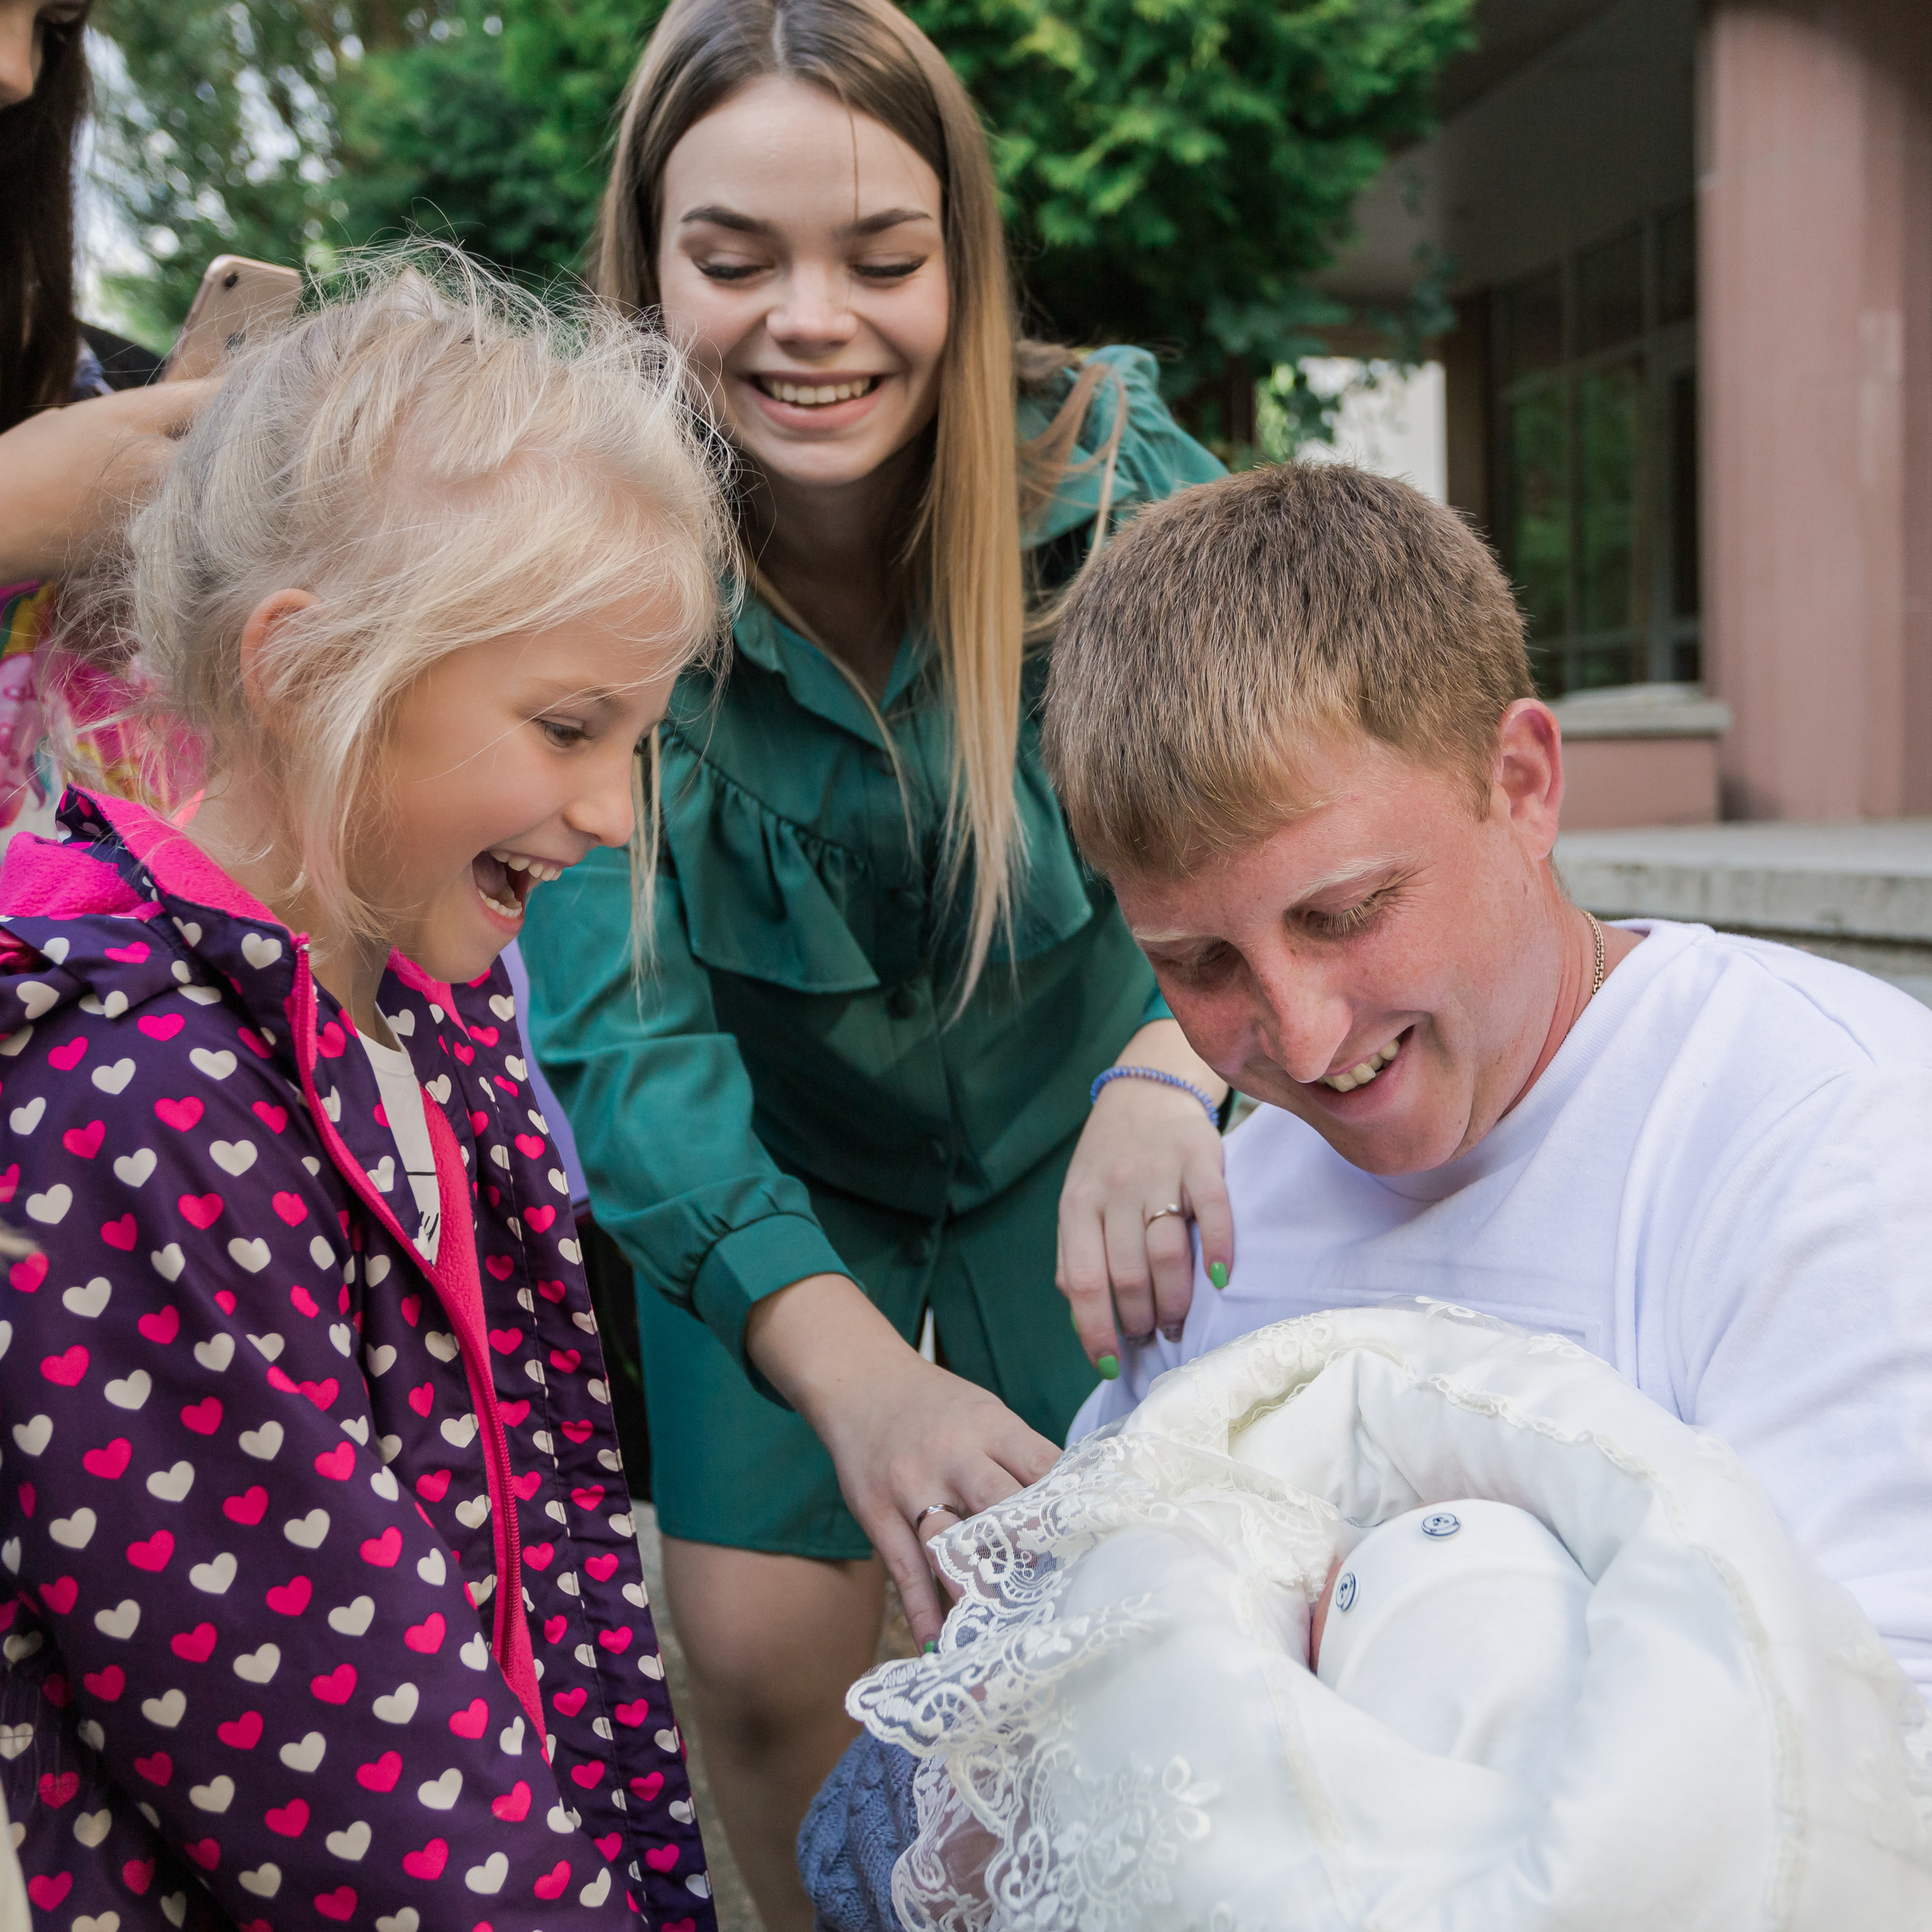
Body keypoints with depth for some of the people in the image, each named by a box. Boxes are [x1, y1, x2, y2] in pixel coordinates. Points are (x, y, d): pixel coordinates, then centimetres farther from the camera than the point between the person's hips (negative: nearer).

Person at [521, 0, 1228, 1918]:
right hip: (770, 1178, 0)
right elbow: (613, 1020, -31)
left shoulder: (1107, 464, -22)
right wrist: (845, 1362, -48)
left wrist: (1169, 1066, -56)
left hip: (1064, 1134, 1)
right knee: (764, 1670, -1)